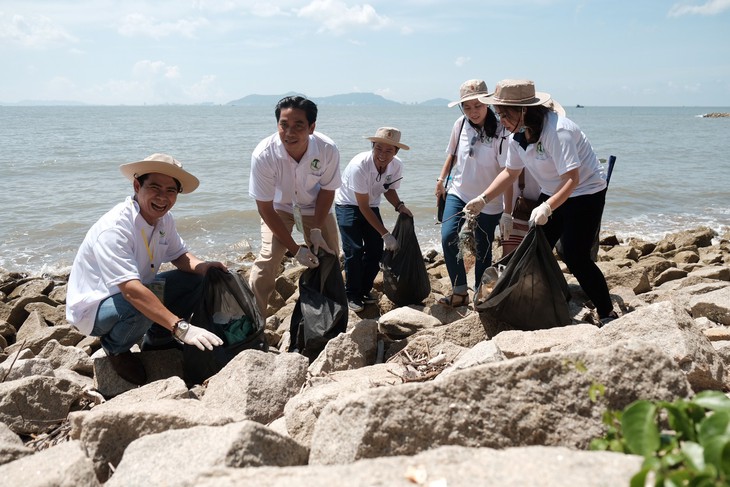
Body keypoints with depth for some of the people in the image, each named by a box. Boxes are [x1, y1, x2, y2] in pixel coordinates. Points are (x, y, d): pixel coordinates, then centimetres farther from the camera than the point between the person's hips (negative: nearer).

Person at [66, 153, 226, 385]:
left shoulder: (164, 219, -6)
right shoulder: (114, 228, -32)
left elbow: (179, 254, 7)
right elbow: (131, 290, -41)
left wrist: (201, 266, -18)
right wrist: (182, 328, -47)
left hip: (132, 293, 8)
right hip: (93, 307, -8)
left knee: (197, 280, -2)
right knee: (144, 304, -37)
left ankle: (157, 341, 13)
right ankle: (116, 348, -4)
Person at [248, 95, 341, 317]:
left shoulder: (328, 150, -32)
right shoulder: (263, 155, -35)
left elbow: (327, 189, -11)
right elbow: (265, 208, -26)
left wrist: (316, 230, -19)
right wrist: (295, 249, -25)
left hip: (316, 208, 2)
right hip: (278, 208, -2)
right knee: (267, 260, -17)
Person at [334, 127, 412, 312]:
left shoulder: (397, 165, -17)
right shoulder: (359, 165, -34)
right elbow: (363, 207, -29)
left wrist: (399, 206, -18)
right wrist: (386, 234, -29)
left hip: (372, 206, 6)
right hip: (348, 205, -5)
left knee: (376, 250, 1)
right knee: (354, 250, -15)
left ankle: (365, 290, 21)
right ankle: (352, 295, 2)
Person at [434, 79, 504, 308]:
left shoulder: (499, 131, -18)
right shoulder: (460, 124, -2)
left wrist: (483, 200, -23)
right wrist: (441, 179, 10)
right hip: (458, 192, 4)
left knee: (482, 250, 6)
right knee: (448, 236, -15)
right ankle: (459, 292, -4)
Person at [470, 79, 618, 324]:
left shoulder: (556, 131, -30)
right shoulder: (518, 134, -4)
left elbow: (572, 179, -34)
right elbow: (511, 172, 8)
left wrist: (546, 207, -46)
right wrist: (483, 199, 0)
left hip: (585, 192, -8)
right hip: (552, 193, 8)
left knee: (575, 257, -13)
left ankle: (607, 314, 1)